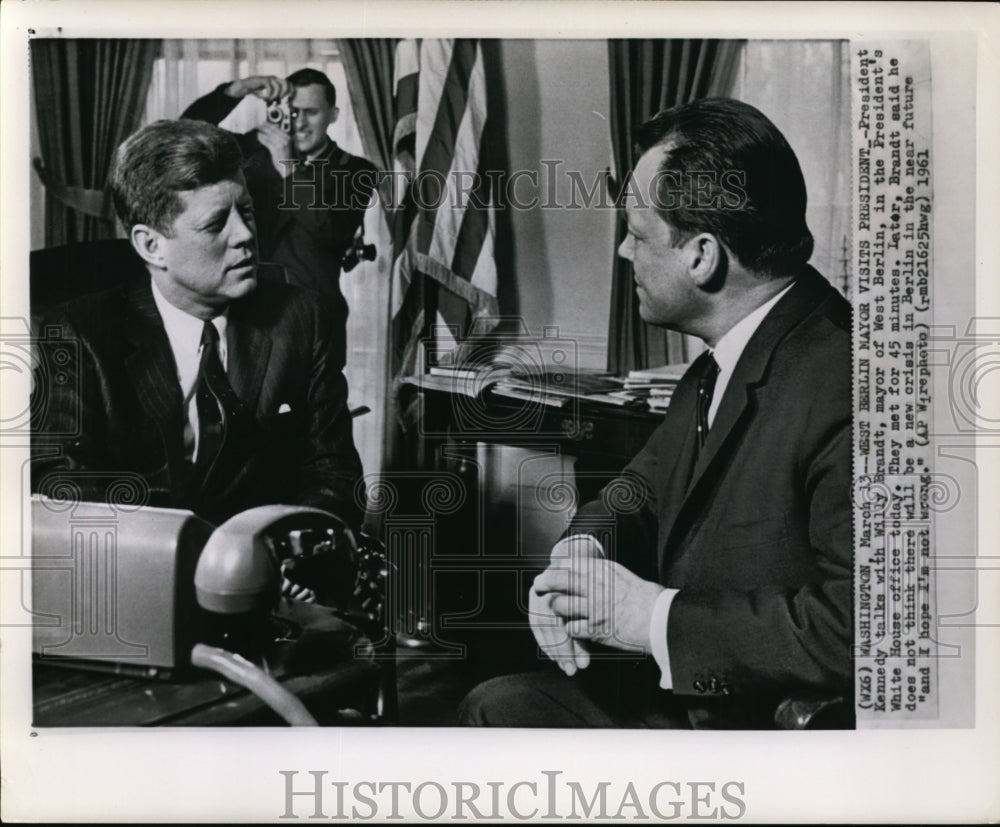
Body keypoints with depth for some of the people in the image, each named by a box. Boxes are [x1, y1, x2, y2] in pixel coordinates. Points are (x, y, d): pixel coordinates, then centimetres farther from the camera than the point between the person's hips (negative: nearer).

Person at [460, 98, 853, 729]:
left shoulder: (840, 391, -27)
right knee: (499, 706, 11)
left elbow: (855, 624, -32)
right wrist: (583, 551, -7)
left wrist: (654, 615, -25)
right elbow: (648, 482, 15)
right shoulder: (720, 367, 2)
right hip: (687, 690, 8)